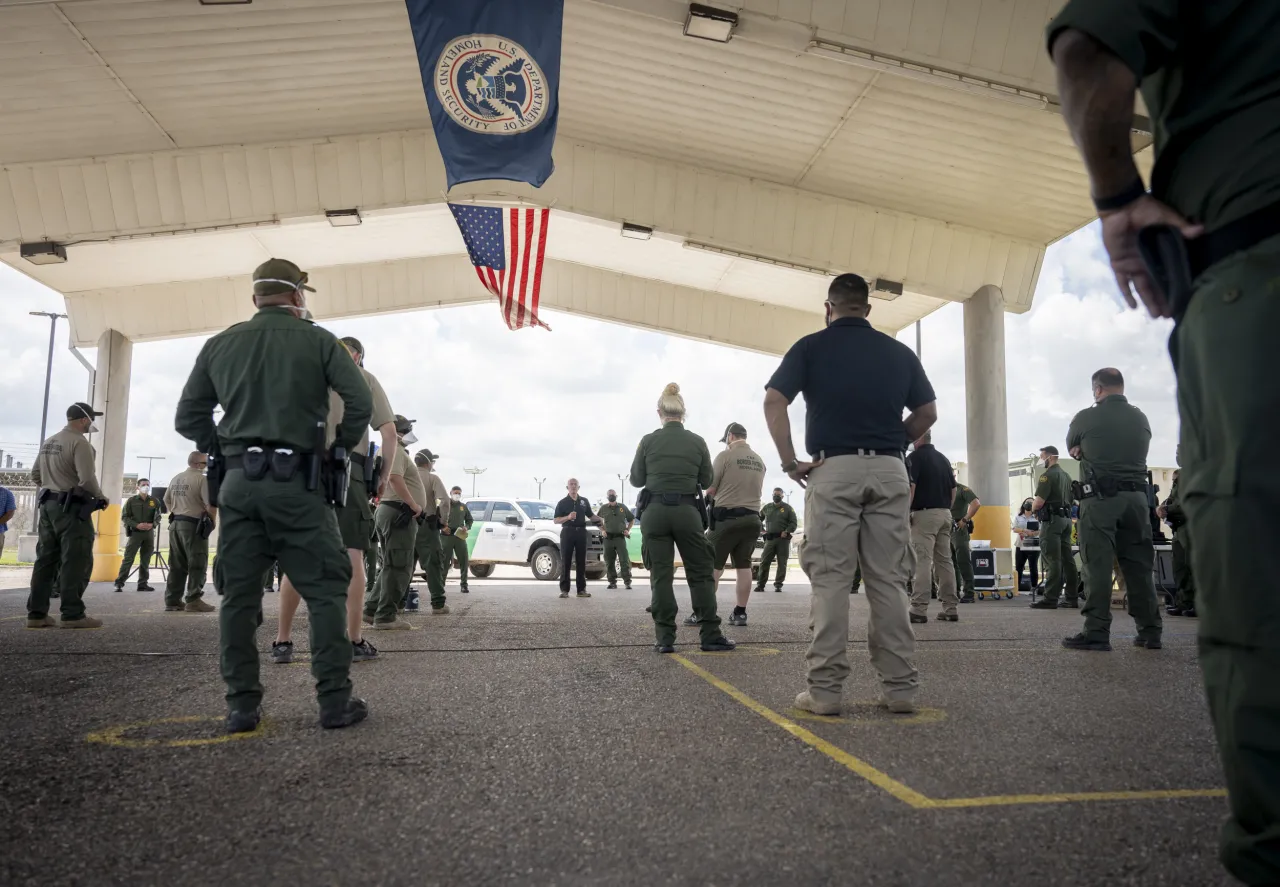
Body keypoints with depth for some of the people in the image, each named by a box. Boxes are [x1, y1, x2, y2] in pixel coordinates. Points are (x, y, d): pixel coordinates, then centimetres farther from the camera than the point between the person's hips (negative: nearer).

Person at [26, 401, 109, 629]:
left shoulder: (48, 442, 14)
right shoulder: (79, 442, -14)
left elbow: (35, 475, 20)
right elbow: (87, 479, -21)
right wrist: (100, 497, -5)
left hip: (48, 505, 9)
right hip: (71, 508, -9)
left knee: (46, 560, 11)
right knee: (75, 562, -6)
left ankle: (36, 613, 13)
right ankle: (72, 615, -6)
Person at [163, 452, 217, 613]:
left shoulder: (175, 478, 13)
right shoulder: (201, 479, -12)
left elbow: (166, 500, 23)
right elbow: (210, 505, -17)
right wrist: (212, 522, -3)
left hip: (175, 524, 8)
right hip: (193, 525, -8)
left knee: (177, 565, 11)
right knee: (197, 564, -3)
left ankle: (172, 600, 12)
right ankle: (193, 600, -6)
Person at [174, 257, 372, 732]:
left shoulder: (220, 345, 12)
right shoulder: (317, 340, 1)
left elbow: (188, 417, 13)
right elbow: (360, 401, -7)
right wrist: (343, 445, 6)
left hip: (238, 483, 4)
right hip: (295, 482, -4)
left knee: (239, 595, 9)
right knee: (325, 590, 2)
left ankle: (242, 706, 11)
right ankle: (335, 701, 1)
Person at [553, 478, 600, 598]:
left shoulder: (584, 501, 13)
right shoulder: (562, 502, 4)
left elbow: (591, 516, 18)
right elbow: (556, 520, -1)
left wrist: (599, 519, -3)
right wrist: (568, 517, -18)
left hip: (581, 532, 3)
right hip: (567, 532, -3)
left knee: (581, 561, 5)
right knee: (565, 561, -3)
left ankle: (581, 589, 9)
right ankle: (564, 589, 0)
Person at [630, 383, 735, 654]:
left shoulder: (648, 441, -1)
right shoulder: (697, 442, 0)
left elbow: (636, 480, 7)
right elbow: (707, 481, 9)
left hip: (655, 512, 0)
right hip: (687, 512, 0)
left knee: (660, 576, 3)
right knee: (701, 573, 7)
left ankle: (665, 638, 1)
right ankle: (711, 636, 6)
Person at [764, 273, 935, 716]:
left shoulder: (811, 347, 4)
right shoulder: (899, 351, 13)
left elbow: (774, 401, -8)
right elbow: (928, 412, 14)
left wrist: (790, 462, -5)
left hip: (833, 471, -3)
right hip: (889, 472, 3)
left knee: (830, 580, -1)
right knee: (889, 581, 7)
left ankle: (825, 688, -2)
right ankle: (900, 686, 10)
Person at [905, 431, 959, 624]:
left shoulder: (915, 457, -6)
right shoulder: (944, 458, 17)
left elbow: (911, 487, -16)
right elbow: (953, 489, 17)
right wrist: (947, 508, 19)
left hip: (924, 513, -7)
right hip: (945, 514, 7)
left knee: (922, 561, -9)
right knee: (945, 560, 9)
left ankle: (919, 609, -12)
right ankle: (950, 608, 10)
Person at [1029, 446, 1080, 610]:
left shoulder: (1048, 475, -11)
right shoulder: (1066, 475, 19)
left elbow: (1039, 502, -18)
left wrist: (1033, 508, 4)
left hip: (1052, 520, -9)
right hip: (1066, 518, 9)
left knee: (1052, 561, -10)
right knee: (1067, 559, 8)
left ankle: (1051, 598, -11)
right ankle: (1071, 597, 10)